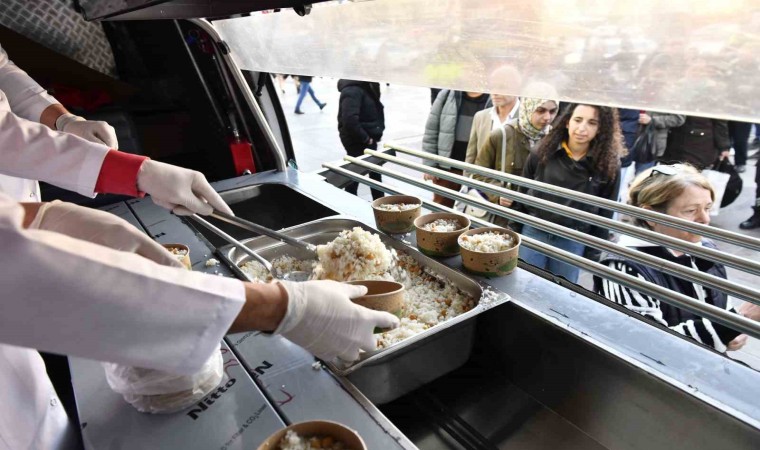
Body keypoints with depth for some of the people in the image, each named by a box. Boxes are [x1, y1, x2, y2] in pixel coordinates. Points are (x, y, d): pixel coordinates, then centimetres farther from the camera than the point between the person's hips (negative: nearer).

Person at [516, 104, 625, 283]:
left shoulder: (609, 165, -7)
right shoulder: (543, 152, -6)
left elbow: (604, 212, 0)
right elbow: (523, 192, 3)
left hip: (573, 241, 0)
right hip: (534, 231, 1)